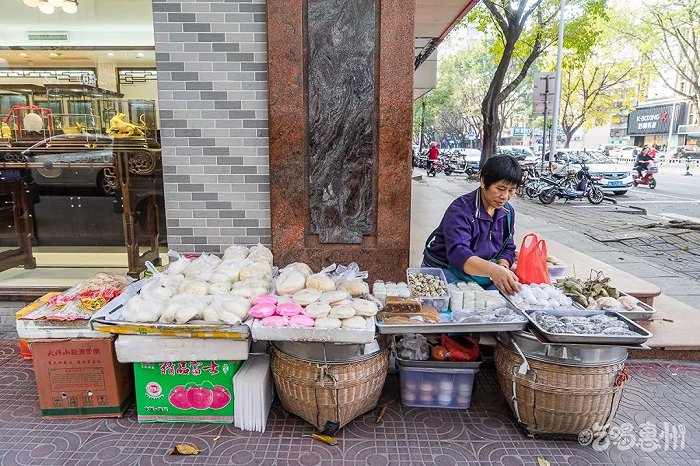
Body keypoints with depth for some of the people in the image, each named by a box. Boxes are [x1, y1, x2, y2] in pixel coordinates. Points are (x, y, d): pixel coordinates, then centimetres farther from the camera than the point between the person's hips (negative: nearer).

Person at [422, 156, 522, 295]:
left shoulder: (508, 212, 2)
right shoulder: (461, 210, -23)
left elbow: (508, 248, 8)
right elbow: (458, 253, -38)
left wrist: (502, 266, -17)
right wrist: (494, 270, -54)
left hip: (481, 272, 6)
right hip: (445, 271, -5)